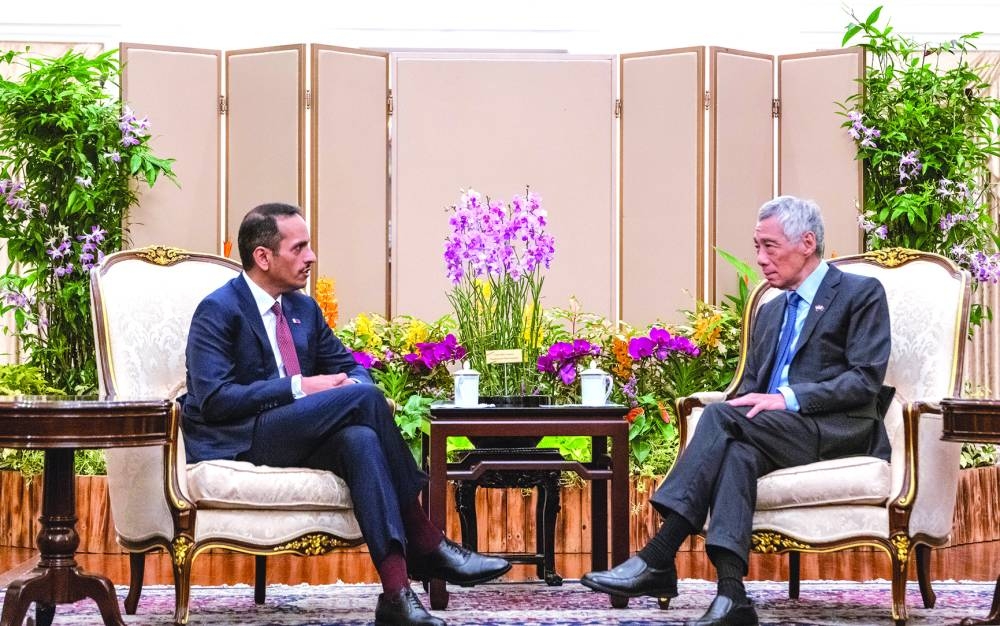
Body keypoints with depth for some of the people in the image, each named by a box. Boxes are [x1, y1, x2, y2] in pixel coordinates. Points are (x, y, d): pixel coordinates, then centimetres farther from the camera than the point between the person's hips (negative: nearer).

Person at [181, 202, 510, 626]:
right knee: (364, 398, -25)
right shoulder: (217, 311, -7)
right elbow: (214, 399, -17)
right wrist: (298, 388, -20)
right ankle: (424, 545, -19)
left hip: (291, 438, 7)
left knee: (360, 439, -30)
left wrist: (353, 384, -7)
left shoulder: (304, 309, 17)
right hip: (234, 443, -7)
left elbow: (351, 367, 20)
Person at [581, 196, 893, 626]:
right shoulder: (770, 312, 26)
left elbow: (865, 380, -7)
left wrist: (789, 398, -18)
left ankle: (657, 559, -32)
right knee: (736, 452, -33)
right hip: (774, 429, 5)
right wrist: (748, 404, -3)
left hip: (839, 430, -5)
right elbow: (751, 385, 23)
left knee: (720, 416, -28)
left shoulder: (861, 294, 4)